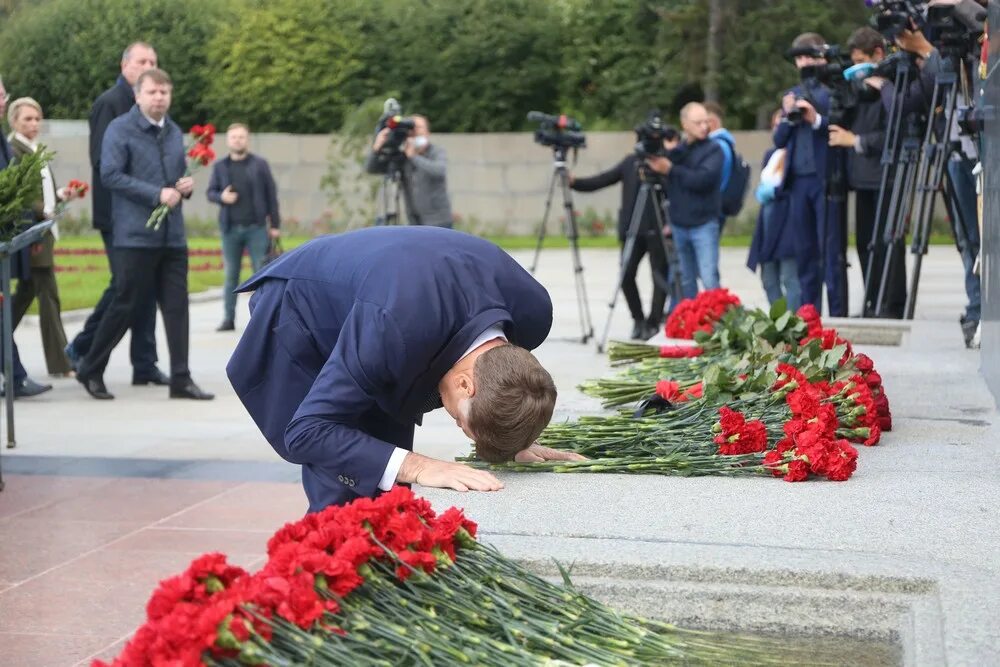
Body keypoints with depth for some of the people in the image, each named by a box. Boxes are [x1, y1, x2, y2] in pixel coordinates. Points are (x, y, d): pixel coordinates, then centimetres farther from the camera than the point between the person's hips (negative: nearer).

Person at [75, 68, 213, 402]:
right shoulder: (120, 130, -5)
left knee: (176, 305, 3)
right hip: (136, 234, -6)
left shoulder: (174, 133, 15)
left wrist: (185, 186, 3)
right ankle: (90, 370, 15)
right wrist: (157, 194, -18)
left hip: (173, 234, 6)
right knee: (124, 304, -1)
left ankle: (180, 379, 8)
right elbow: (110, 175, -14)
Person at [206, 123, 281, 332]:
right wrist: (221, 197, -12)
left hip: (256, 228, -2)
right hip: (230, 229, 2)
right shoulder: (220, 166, 9)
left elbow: (271, 194, 3)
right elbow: (210, 192, 11)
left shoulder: (259, 164, 3)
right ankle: (228, 318, 9)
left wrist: (275, 224, -1)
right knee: (231, 275, 5)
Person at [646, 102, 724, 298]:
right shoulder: (677, 148, 11)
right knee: (686, 280, 9)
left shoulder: (713, 149, -2)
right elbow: (658, 166, -4)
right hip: (678, 224, 4)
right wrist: (672, 152, -18)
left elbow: (703, 179, -17)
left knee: (709, 279, -12)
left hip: (704, 225, -4)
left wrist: (672, 169, -9)